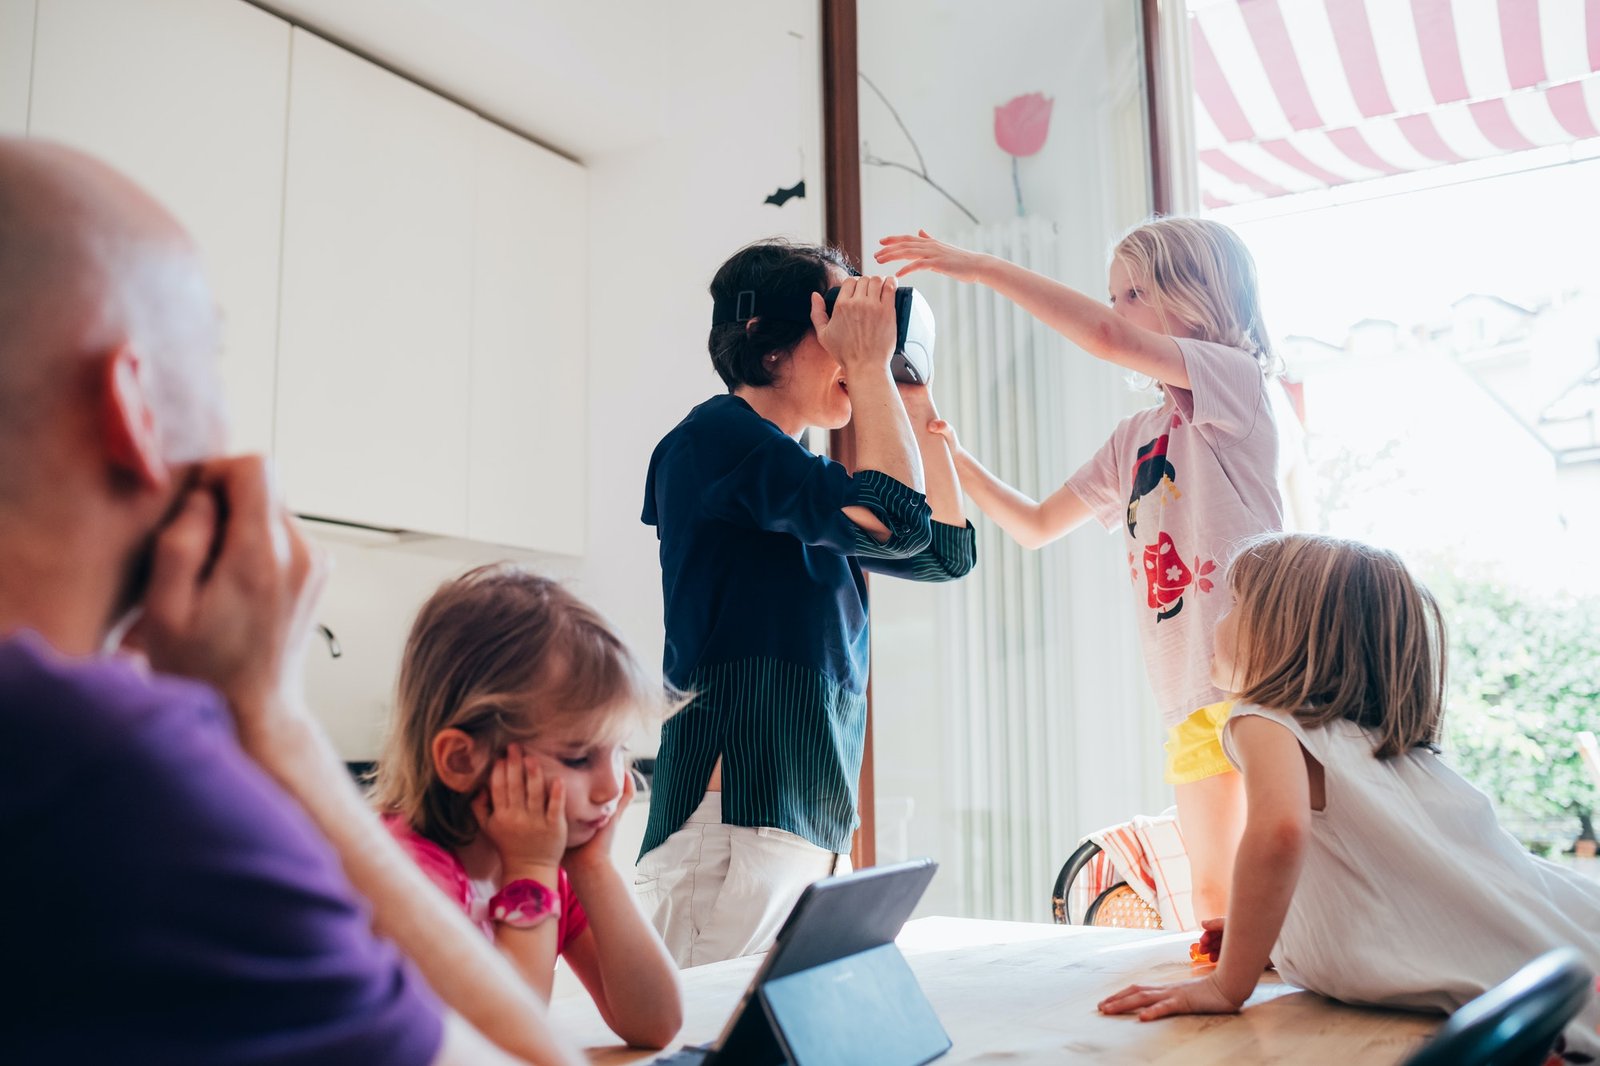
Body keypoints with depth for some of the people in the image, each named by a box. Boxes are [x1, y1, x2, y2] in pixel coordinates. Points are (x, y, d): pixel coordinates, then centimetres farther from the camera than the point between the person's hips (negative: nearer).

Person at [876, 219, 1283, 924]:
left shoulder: (1234, 378, -4)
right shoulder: (1134, 437, 18)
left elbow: (1105, 336, -21)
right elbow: (1036, 526, 22)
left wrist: (982, 268, -15)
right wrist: (956, 461, 9)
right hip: (1189, 700, 8)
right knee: (1212, 895, 10)